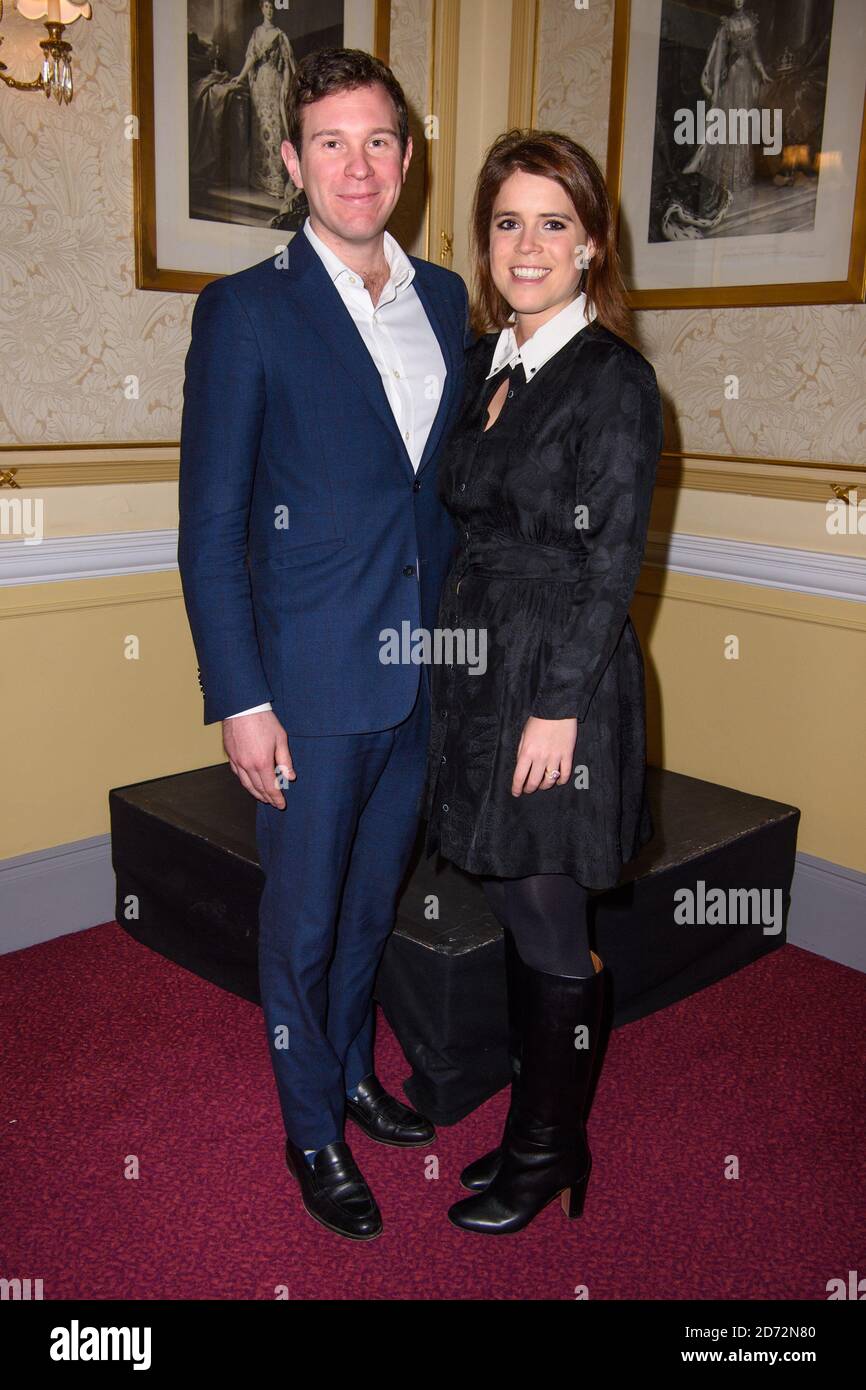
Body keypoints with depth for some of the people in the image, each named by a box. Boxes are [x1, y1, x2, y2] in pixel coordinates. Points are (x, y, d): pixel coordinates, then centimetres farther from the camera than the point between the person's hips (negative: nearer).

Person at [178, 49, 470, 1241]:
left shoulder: (445, 299, 8)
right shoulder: (244, 313, -8)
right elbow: (210, 528, -10)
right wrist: (240, 703, -13)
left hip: (423, 675, 5)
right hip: (310, 682, -5)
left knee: (374, 901, 21)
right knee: (303, 921, 10)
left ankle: (353, 1072, 44)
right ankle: (313, 1131, 33)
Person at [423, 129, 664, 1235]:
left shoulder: (615, 380, -11)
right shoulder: (485, 363, 11)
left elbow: (609, 563, -14)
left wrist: (558, 708, -17)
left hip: (560, 684, -7)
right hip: (479, 671, 7)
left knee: (548, 928, 6)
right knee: (516, 910, 16)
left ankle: (546, 1154, 27)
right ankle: (539, 1129, 35)